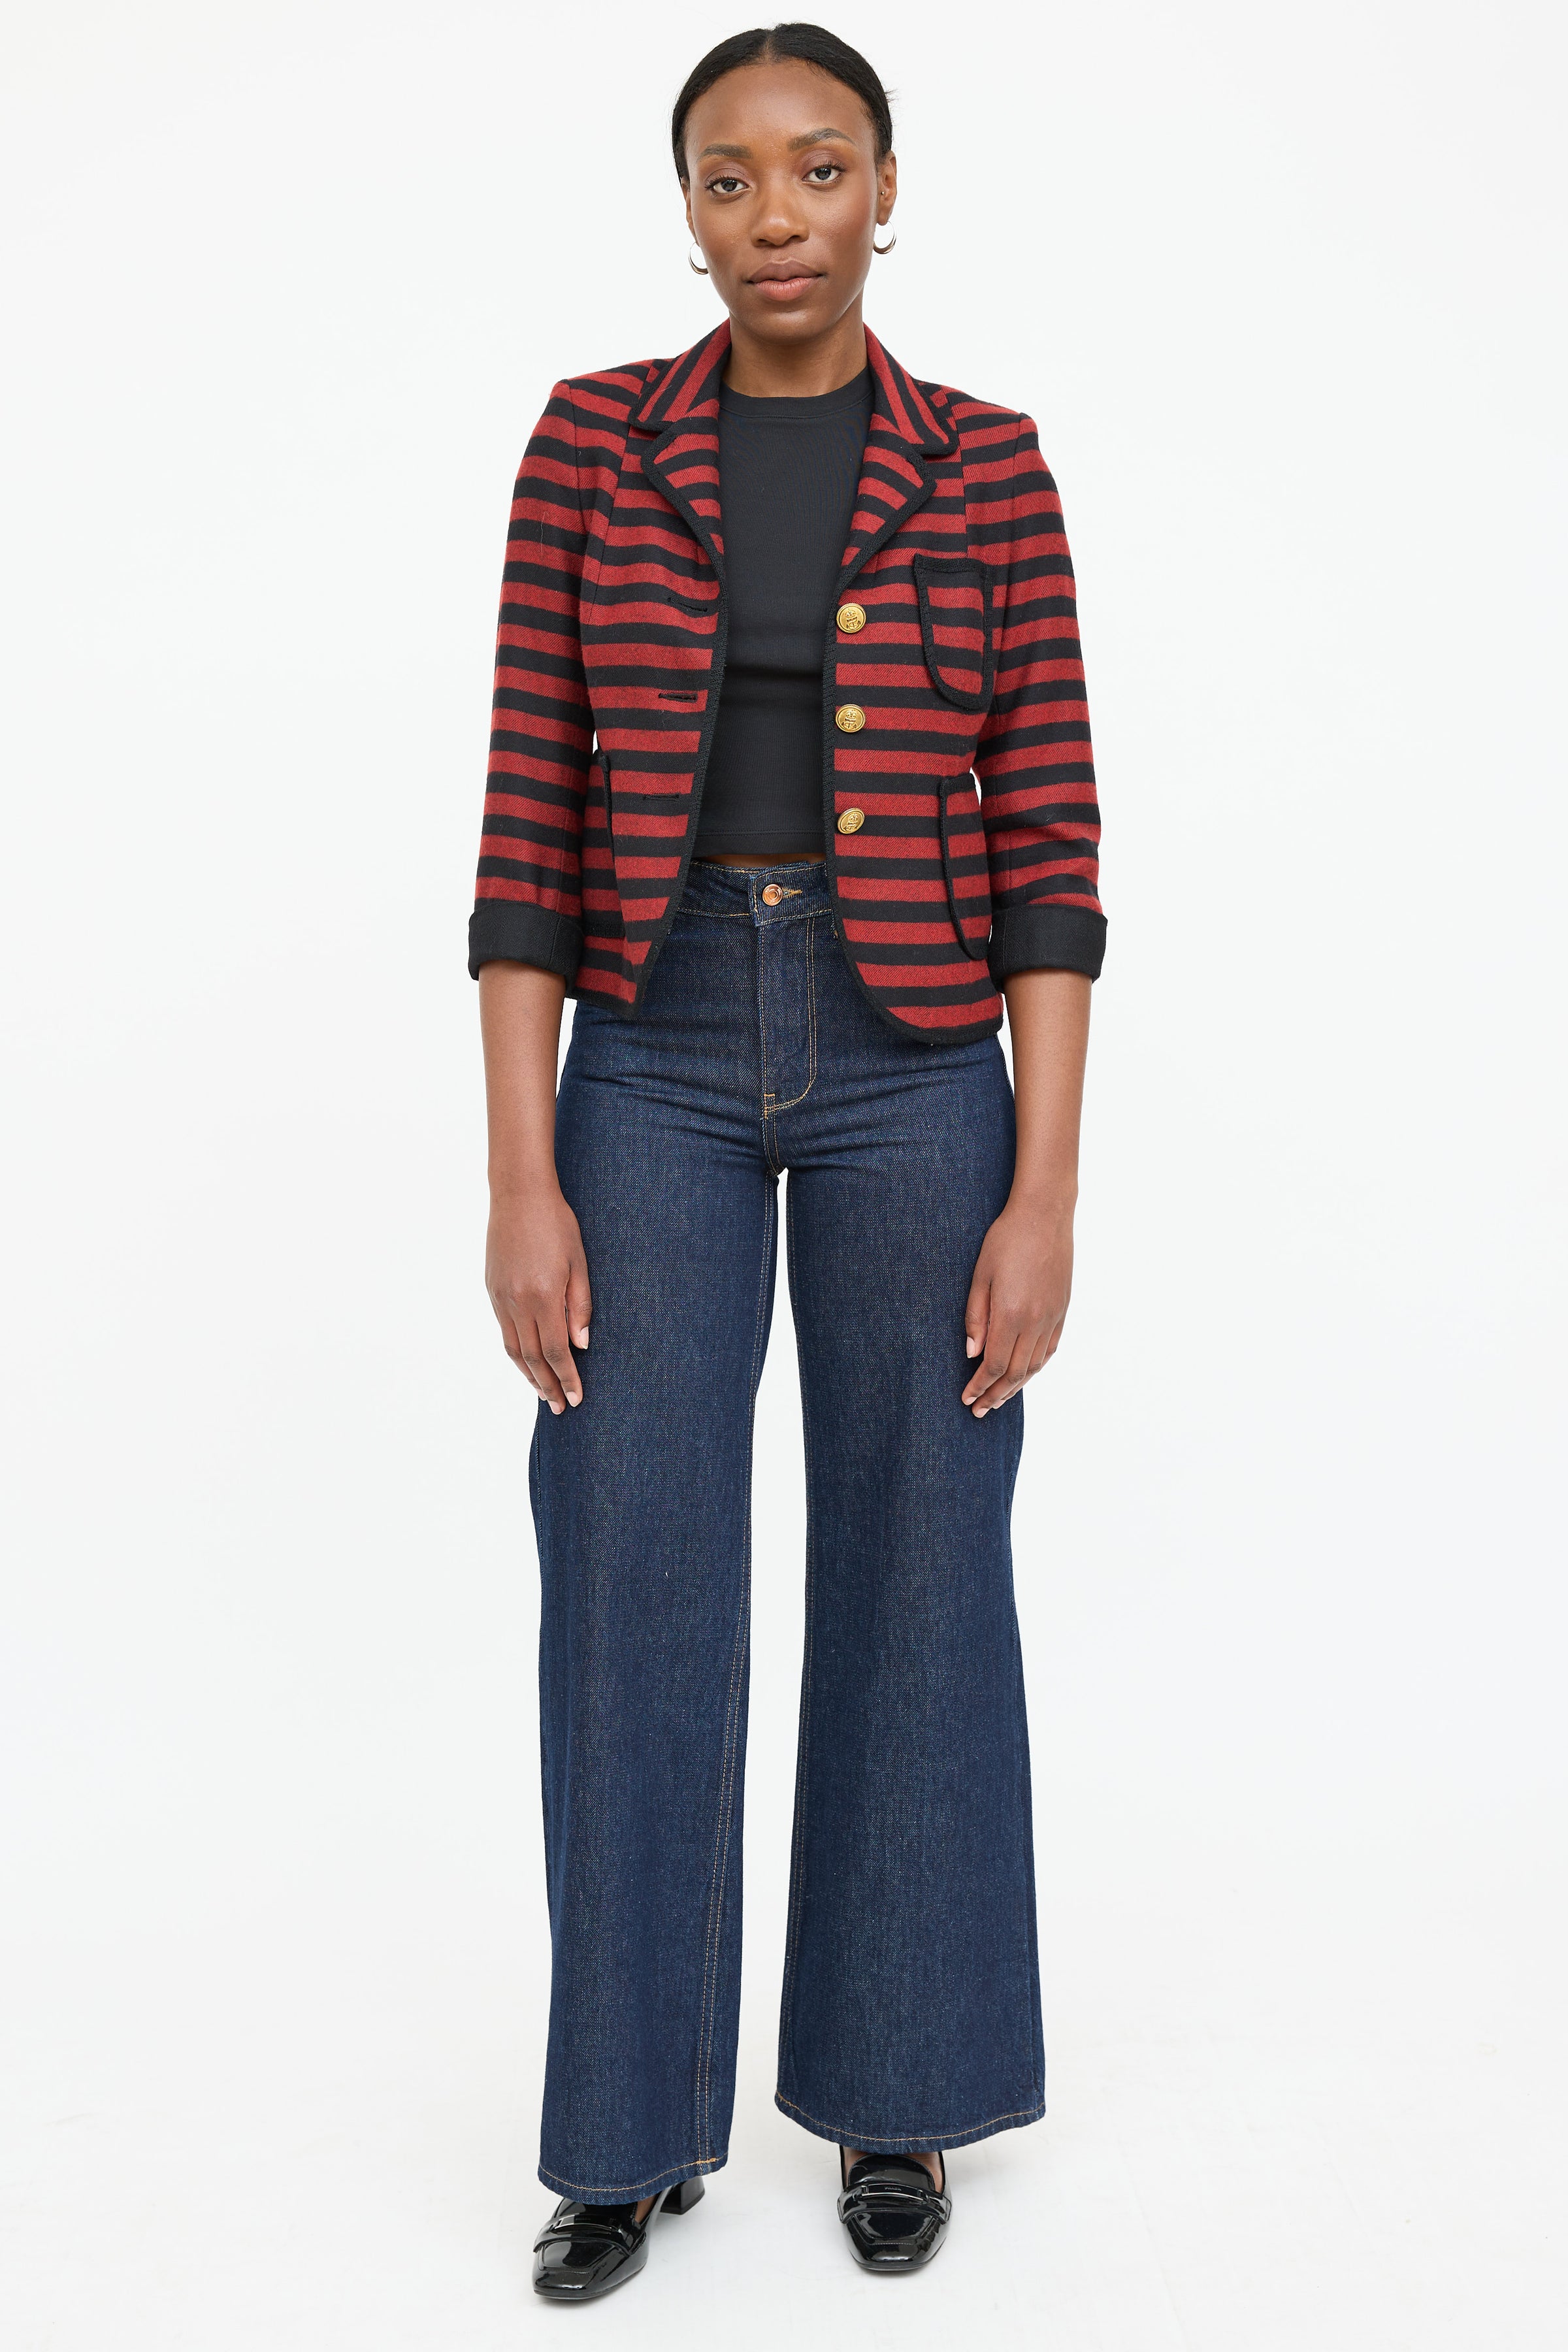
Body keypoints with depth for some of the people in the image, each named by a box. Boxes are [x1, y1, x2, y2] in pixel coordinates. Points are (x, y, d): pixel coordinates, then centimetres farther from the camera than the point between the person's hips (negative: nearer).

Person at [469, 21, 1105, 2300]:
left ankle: (893, 2085, 28)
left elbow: (1048, 847, -1)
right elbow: (531, 824, -1)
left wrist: (1046, 1192, -8)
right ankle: (632, 2126, 22)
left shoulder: (985, 470, 2)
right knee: (632, 1599, 3)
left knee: (916, 1581, 8)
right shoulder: (590, 445, 3)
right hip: (656, 1073, 1)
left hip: (914, 1071, 0)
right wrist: (523, 1178, -7)